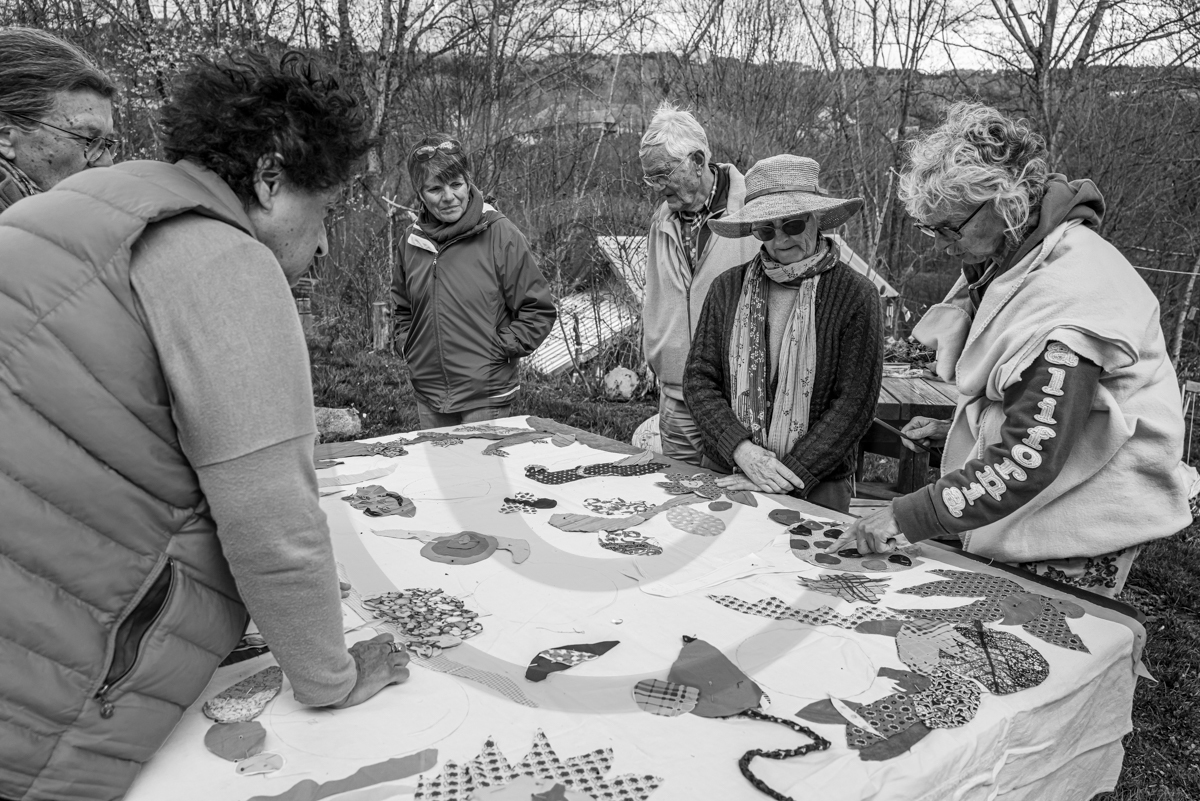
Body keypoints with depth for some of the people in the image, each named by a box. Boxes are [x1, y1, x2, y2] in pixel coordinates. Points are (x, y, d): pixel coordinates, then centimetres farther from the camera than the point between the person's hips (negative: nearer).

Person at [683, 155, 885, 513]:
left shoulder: (856, 295, -8)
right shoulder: (728, 288, 2)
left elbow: (854, 403, -10)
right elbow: (699, 378, 1)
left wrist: (788, 476, -16)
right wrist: (741, 449, -14)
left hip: (818, 488, -2)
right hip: (728, 478, 3)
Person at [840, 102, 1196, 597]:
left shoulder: (1069, 292, -24)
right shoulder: (1008, 264, 6)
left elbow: (1028, 461, -28)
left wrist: (908, 518, -26)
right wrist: (953, 432, 8)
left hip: (1075, 540, -8)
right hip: (1008, 521, 8)